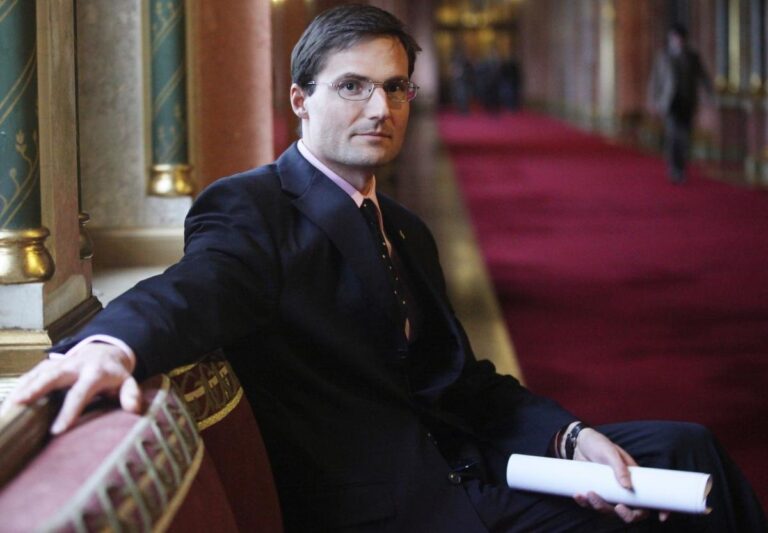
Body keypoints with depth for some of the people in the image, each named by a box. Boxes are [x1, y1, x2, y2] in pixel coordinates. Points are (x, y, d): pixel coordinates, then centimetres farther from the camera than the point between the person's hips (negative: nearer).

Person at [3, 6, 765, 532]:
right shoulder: (250, 209, -6)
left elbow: (466, 381, 16)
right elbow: (199, 288, -28)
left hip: (465, 466, 8)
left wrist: (570, 436, -3)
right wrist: (114, 343, -52)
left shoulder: (407, 233, 19)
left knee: (684, 450, 3)